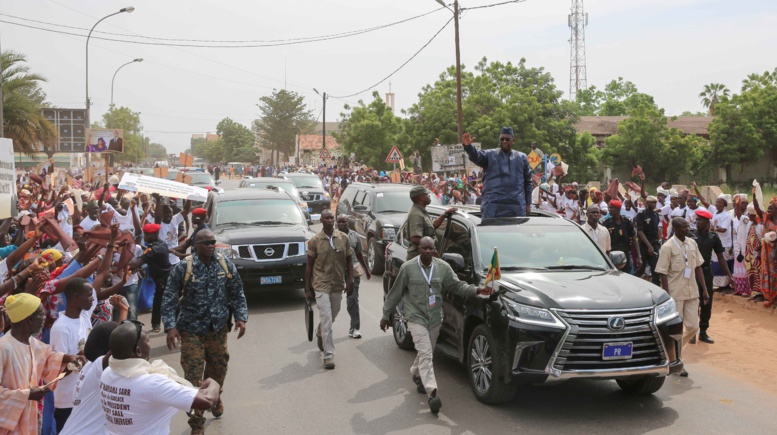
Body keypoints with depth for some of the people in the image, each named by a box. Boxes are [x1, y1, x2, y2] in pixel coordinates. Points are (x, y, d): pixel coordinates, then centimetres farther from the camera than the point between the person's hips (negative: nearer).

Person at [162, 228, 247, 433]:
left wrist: (241, 317, -5)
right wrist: (170, 326, -19)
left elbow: (237, 294, 6)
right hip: (191, 329, -3)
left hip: (219, 328, 3)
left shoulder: (226, 265, -2)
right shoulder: (183, 268, -12)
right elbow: (170, 299, -10)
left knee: (218, 368, 17)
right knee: (193, 374, -3)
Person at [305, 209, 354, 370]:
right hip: (321, 285, -4)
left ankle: (319, 334, 49)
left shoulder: (343, 238, 1)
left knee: (331, 317, 18)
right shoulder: (315, 241, -5)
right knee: (326, 320, -9)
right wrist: (307, 289, -2)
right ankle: (328, 355, -5)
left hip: (338, 285, 4)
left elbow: (349, 261, 8)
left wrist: (350, 282, 1)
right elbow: (309, 266, -1)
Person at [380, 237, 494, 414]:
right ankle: (432, 393, -20)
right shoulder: (408, 268, -8)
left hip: (435, 318, 4)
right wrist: (386, 315, 3)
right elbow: (396, 293, -1)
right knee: (425, 354, -14)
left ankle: (416, 375, 46)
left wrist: (477, 290, -13)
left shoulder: (443, 267, 0)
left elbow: (457, 285, 3)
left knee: (426, 353, 16)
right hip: (416, 317, -4)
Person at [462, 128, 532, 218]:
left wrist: (528, 204, 10)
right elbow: (476, 157, -11)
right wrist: (468, 146, -33)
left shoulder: (522, 158, 13)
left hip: (517, 207, 2)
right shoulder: (490, 155, 8)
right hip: (493, 206, -2)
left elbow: (528, 182, 14)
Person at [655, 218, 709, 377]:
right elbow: (663, 274, -13)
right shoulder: (668, 247, -13)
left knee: (693, 327, 7)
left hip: (692, 292, 6)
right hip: (675, 294, -6)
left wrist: (704, 289, 8)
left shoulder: (692, 243, 5)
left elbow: (698, 267, 12)